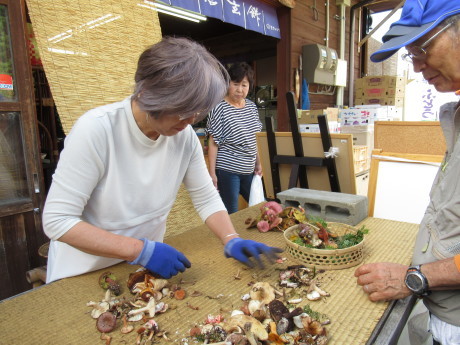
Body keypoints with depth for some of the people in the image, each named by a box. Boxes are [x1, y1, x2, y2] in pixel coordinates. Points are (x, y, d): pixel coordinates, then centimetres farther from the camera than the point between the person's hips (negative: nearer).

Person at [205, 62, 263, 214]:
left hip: (248, 170, 7)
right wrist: (212, 172, -13)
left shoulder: (252, 106, 6)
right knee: (231, 215, 4)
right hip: (227, 171, -7)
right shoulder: (220, 108, -12)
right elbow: (213, 143, -11)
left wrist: (258, 162, 17)